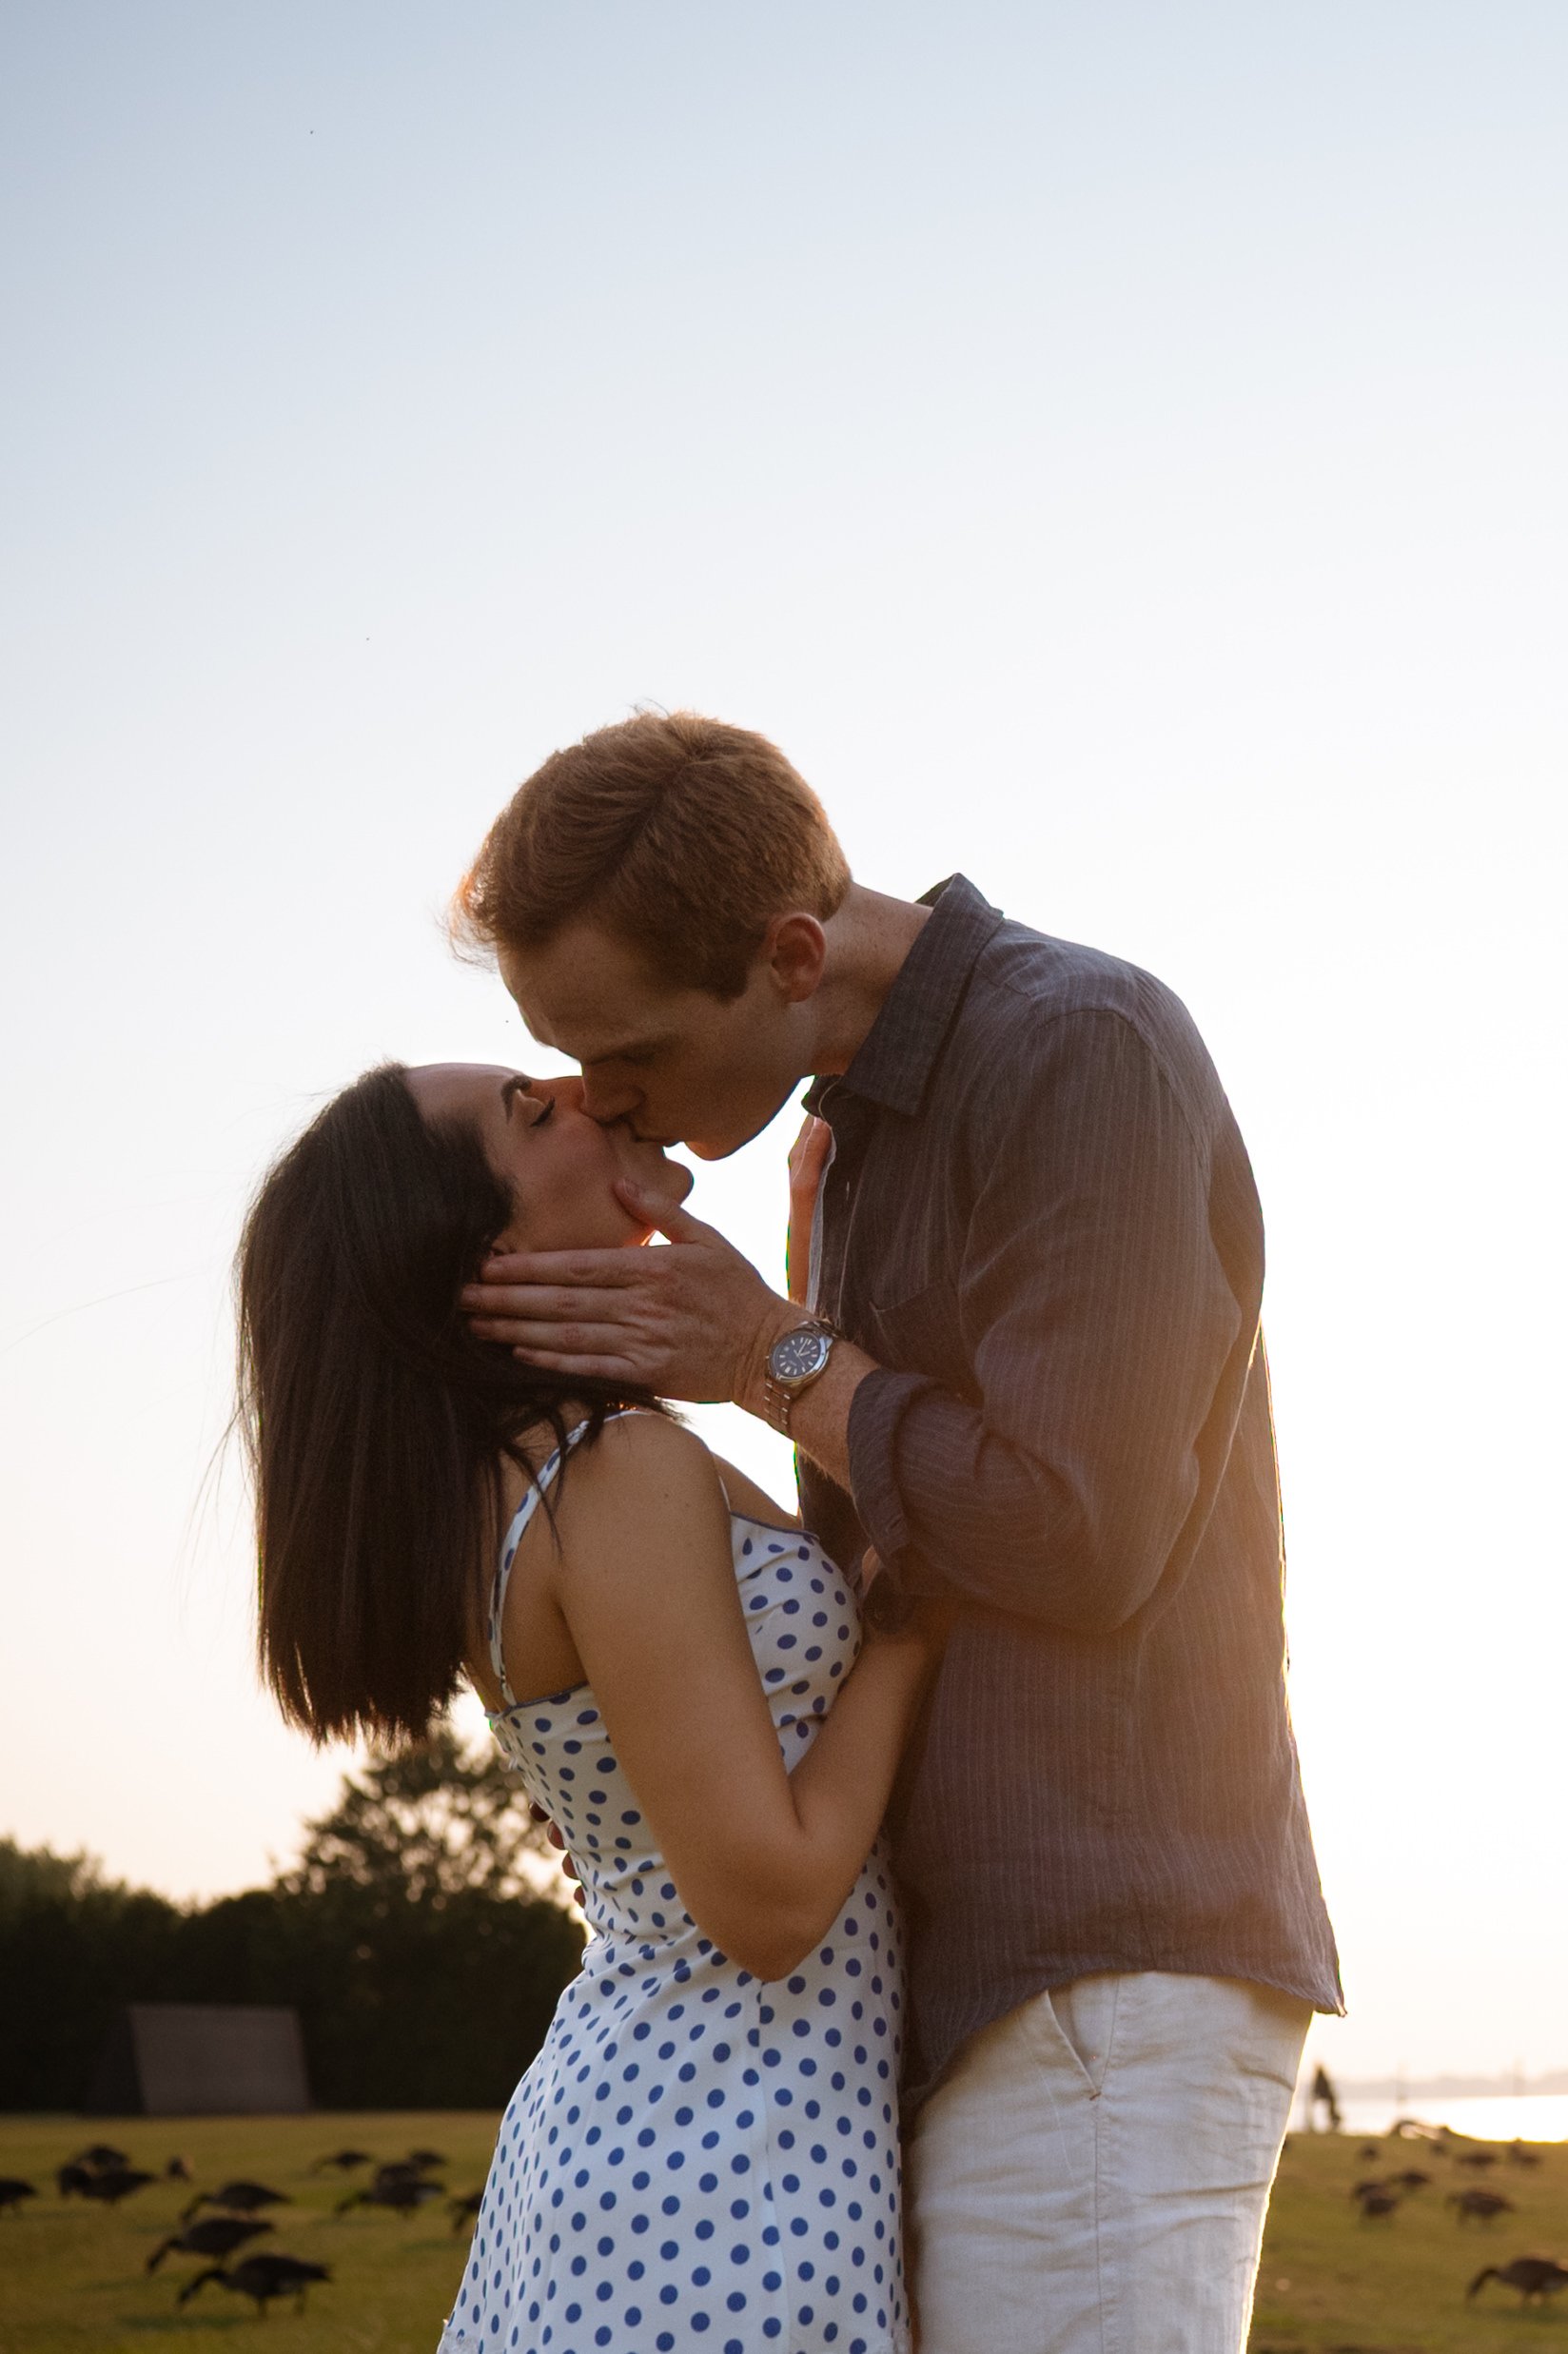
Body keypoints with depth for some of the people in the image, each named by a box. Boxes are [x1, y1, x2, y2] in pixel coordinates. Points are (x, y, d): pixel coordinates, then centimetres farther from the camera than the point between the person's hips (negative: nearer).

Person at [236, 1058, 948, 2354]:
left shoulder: (504, 1476, 7)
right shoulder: (623, 1472, -20)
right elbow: (769, 1900, -21)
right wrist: (922, 1615, -10)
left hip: (608, 2111, 9)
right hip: (729, 2172, -9)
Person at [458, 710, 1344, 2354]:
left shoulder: (1085, 1049, -13)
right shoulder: (852, 1142, 17)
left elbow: (1080, 1539, -19)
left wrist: (769, 1362, -9)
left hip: (1107, 1989, -10)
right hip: (982, 1984, 10)